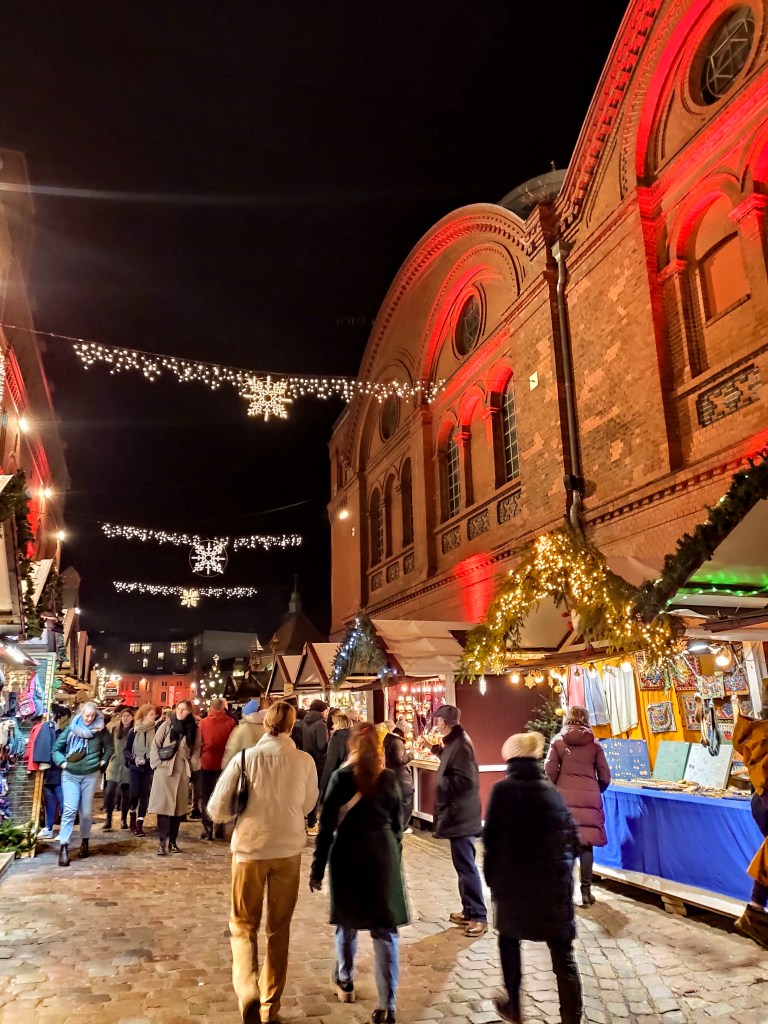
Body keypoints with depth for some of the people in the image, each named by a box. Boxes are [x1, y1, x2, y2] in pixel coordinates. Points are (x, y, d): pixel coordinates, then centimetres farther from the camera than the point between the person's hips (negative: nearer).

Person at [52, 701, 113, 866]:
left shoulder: (100, 731, -2)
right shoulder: (70, 729, -2)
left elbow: (109, 748, 11)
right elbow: (56, 749, 7)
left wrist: (103, 761, -2)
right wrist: (62, 763, -6)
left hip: (90, 775, 1)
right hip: (70, 775, 0)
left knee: (86, 812, 7)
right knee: (70, 810, -10)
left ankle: (85, 842, 26)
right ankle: (63, 847, -7)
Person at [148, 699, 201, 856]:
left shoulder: (194, 729, 5)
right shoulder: (167, 724, -1)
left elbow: (196, 750, 10)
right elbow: (155, 744, 0)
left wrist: (191, 765, -1)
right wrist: (156, 763, -6)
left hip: (182, 772, 3)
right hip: (164, 769, -2)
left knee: (178, 807, 7)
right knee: (163, 805, -5)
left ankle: (172, 841, 17)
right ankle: (162, 842, -1)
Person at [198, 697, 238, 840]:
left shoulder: (203, 722, -5)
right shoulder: (231, 722, -7)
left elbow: (198, 743, 4)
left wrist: (199, 757, 20)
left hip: (207, 763, 0)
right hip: (224, 764, 0)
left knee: (206, 797, 10)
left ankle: (207, 828, 7)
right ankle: (220, 828, 14)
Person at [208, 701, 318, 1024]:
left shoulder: (245, 758, -13)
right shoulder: (305, 761, -9)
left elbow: (216, 810, -8)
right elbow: (307, 806, 6)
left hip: (250, 847, -1)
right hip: (288, 849, 1)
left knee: (243, 925, 17)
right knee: (279, 928, 18)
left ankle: (248, 993, -3)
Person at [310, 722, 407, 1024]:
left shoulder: (342, 776, -7)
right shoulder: (389, 778, 0)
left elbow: (327, 825, -8)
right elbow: (396, 825, 6)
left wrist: (317, 867, -2)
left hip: (348, 855, -1)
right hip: (383, 855, 1)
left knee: (347, 922, 20)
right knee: (385, 930, 6)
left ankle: (345, 983, 38)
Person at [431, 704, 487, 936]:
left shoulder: (460, 743, -21)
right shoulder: (454, 741, 11)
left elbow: (464, 780, -26)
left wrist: (440, 783, -15)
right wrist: (440, 751, 12)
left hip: (460, 815, -11)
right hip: (457, 814, 11)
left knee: (466, 866, -3)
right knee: (463, 865, 17)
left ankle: (479, 916, 5)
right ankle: (469, 911, 27)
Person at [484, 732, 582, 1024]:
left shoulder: (502, 789, -7)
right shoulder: (551, 790, 3)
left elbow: (490, 838, -6)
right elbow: (572, 836, 5)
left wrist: (492, 877, 6)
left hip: (513, 880, -2)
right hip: (555, 881, 2)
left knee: (509, 940, 23)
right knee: (562, 954, 9)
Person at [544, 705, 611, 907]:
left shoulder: (558, 741, 3)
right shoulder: (594, 743, 5)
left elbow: (549, 771, -2)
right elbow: (605, 776, 6)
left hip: (565, 798, -1)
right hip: (589, 798, 1)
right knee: (586, 845, 6)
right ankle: (586, 891, 10)